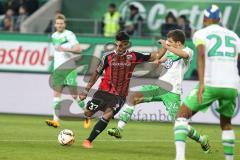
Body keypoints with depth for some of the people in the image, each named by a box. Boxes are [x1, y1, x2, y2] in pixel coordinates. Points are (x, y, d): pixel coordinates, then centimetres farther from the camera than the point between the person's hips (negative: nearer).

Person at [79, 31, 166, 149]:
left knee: (107, 115, -21)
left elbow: (155, 56, -1)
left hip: (119, 95, -1)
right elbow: (97, 73, 5)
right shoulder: (108, 57, -4)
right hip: (104, 91, 1)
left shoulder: (133, 56, -3)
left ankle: (89, 140, -12)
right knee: (88, 113, -5)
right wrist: (86, 90, 6)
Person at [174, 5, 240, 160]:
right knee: (226, 123, 28)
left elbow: (201, 55, -11)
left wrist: (202, 83, -20)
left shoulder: (201, 34, 8)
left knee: (182, 115, 8)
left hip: (210, 84, -4)